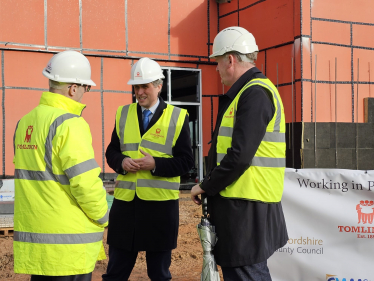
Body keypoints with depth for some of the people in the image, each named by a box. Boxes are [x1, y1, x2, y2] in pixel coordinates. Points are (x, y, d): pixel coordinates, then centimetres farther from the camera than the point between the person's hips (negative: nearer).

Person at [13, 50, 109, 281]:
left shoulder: (26, 121, 10)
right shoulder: (69, 124, -16)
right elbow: (85, 182, -20)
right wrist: (103, 217, -3)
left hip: (32, 235, 8)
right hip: (68, 238, -8)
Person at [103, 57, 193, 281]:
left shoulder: (178, 117, -2)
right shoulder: (123, 114, 9)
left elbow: (186, 161, -4)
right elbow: (111, 151, 12)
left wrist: (156, 164, -18)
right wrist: (122, 162, -10)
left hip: (161, 203, -3)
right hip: (125, 201, 3)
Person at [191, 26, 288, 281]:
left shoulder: (255, 93, -15)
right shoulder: (246, 91, 17)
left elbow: (240, 156, -23)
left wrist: (206, 187, -11)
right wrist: (211, 185, 11)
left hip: (247, 209, -10)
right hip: (239, 204, 10)